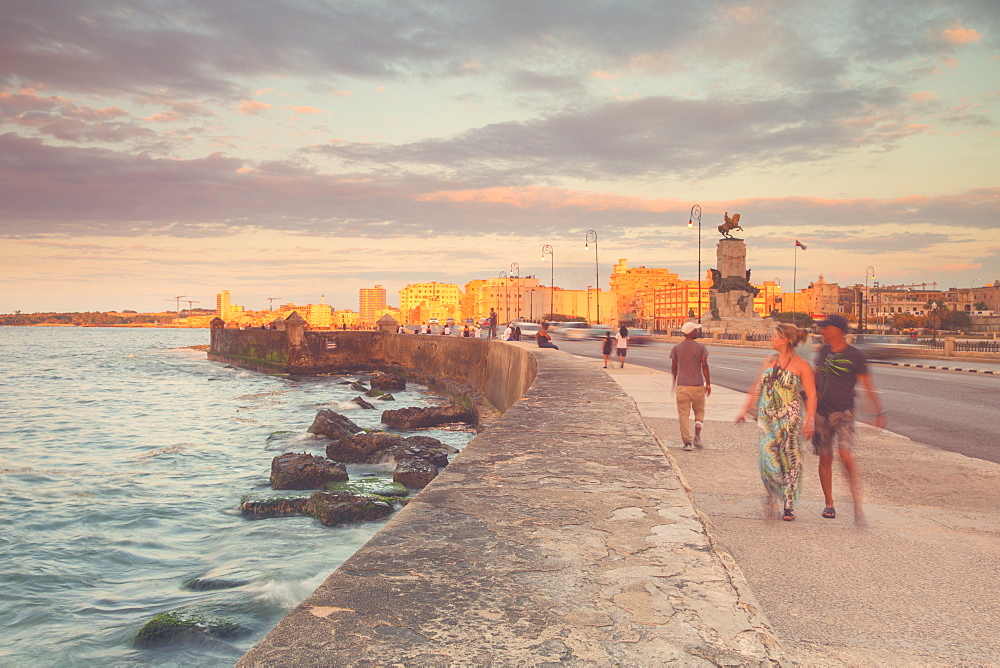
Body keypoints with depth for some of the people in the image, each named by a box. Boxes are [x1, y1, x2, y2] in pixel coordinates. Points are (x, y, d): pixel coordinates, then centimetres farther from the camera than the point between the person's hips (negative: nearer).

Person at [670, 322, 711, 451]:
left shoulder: (676, 348, 3)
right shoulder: (701, 348, -1)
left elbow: (673, 368, 7)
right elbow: (704, 366, -7)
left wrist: (674, 384, 20)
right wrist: (708, 384, -1)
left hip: (682, 386, 0)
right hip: (698, 385, 0)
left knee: (684, 415, 2)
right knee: (699, 411, 18)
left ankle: (687, 442, -3)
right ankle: (697, 435, 2)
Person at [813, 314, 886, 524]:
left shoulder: (855, 356, -8)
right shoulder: (823, 351, 8)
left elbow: (868, 386, -6)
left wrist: (879, 412, -12)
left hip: (843, 412, -5)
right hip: (822, 412, 5)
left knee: (845, 454, -20)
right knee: (825, 458, 7)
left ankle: (858, 505, -12)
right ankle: (829, 504, 20)